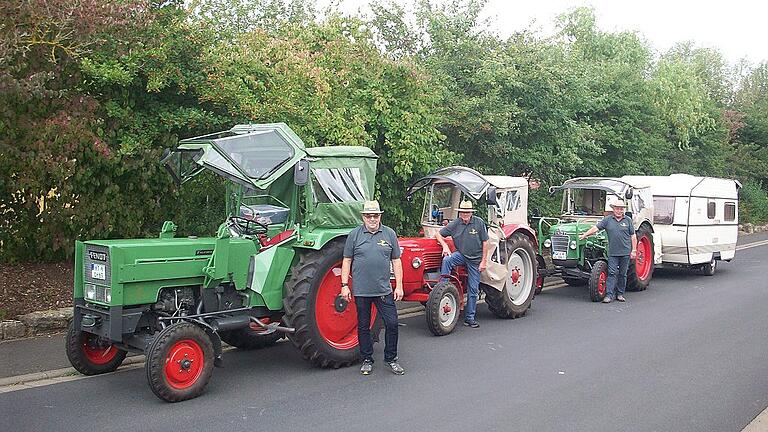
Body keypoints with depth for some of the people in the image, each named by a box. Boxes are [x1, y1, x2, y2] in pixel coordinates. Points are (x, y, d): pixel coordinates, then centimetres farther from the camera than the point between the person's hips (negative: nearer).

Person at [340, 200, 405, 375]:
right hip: (361, 290, -1)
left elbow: (396, 262, 6)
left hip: (384, 290, 1)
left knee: (392, 323, 1)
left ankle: (391, 358, 19)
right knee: (363, 326, 10)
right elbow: (347, 262, 3)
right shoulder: (355, 235, 1)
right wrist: (344, 285, -3)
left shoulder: (389, 234, 4)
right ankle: (367, 360, 24)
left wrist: (399, 286, 2)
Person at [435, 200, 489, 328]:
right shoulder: (455, 224, -5)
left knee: (473, 289, 3)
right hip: (461, 255, 1)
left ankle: (470, 318, 13)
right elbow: (439, 234, 1)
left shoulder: (479, 223, -8)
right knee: (446, 260, -32)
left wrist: (484, 261, -8)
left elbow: (485, 242, -5)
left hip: (475, 260, -1)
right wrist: (445, 246, -18)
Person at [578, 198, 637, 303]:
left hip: (625, 252, 1)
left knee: (622, 274, 8)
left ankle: (620, 294, 18)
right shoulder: (607, 219, 4)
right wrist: (584, 235, -11)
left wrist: (634, 250, 0)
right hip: (612, 252, -1)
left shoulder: (628, 220, 5)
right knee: (612, 273, -4)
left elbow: (633, 236, 6)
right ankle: (609, 295, -6)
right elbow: (596, 227, -1)